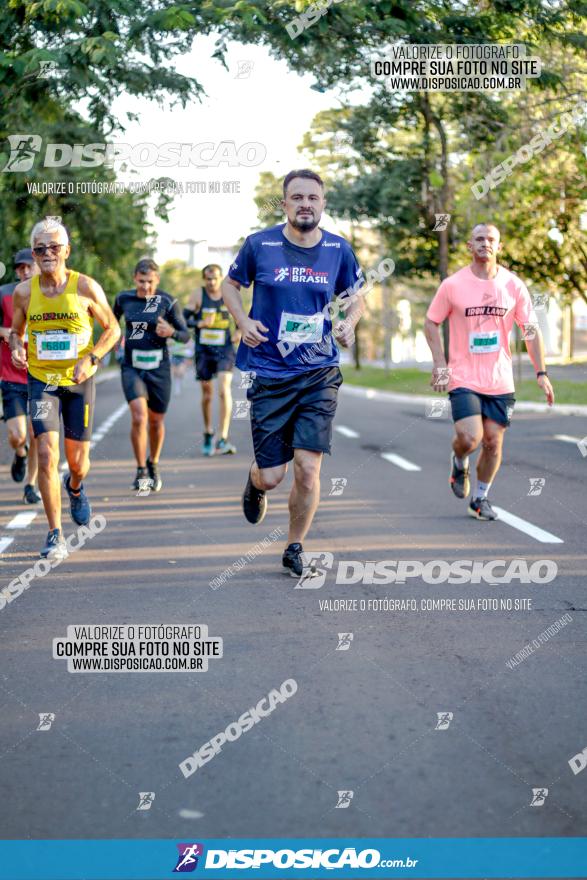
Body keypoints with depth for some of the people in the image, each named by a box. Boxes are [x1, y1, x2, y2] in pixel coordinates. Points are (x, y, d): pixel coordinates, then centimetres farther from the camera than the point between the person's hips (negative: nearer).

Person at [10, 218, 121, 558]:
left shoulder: (86, 287, -9)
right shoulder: (24, 291, -4)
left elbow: (112, 329, 0)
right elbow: (16, 331, 11)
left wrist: (91, 358, -15)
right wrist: (17, 347, -12)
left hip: (79, 380, 0)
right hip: (42, 380, 0)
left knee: (78, 461, 7)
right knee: (47, 455, -14)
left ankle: (76, 488, 47)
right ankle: (56, 535, -6)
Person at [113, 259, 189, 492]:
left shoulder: (167, 302, -5)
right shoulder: (124, 298, 1)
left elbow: (185, 335, -1)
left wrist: (171, 332, -22)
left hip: (159, 368, 0)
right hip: (132, 367, 0)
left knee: (156, 420, 11)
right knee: (138, 416, -19)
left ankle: (153, 464, 37)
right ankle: (141, 471, -6)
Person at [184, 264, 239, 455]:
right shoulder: (198, 296, -2)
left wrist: (240, 332, -1)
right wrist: (200, 323, -21)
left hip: (225, 349, -1)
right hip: (204, 351, 1)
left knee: (224, 390, -16)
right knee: (207, 393, 10)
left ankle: (223, 439, -16)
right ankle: (208, 434, 30)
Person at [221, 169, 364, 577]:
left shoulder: (338, 249, 1)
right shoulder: (260, 245, -4)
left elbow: (354, 296, 16)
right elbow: (231, 284, 12)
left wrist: (350, 322, -5)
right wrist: (243, 321, -6)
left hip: (320, 374, 1)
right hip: (269, 374, -1)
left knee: (308, 467, -8)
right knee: (272, 476, -1)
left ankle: (294, 549, 13)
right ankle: (255, 483, 40)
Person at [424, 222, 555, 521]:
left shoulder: (513, 285, 0)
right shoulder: (452, 285, -4)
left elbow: (531, 330, 4)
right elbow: (431, 323, 5)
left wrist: (541, 373, -2)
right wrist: (440, 365, -5)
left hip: (500, 381, 2)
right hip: (463, 378, -2)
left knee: (493, 441, 4)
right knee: (469, 438, -17)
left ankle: (480, 498, 24)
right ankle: (459, 462, 19)